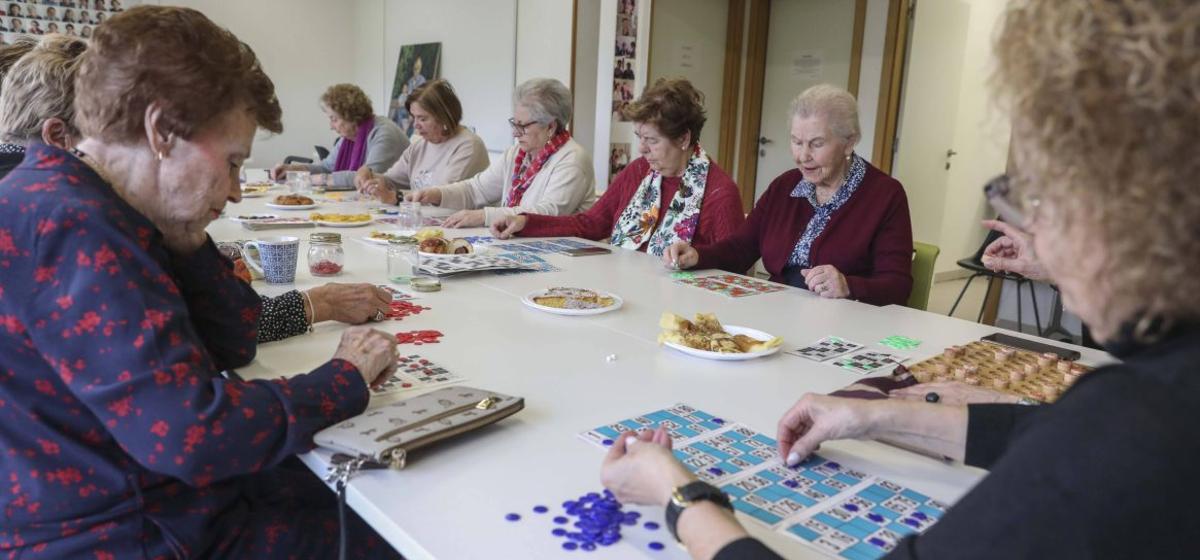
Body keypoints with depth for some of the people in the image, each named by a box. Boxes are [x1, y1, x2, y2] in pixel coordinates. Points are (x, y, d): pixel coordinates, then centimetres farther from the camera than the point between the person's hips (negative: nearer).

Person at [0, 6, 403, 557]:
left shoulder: (71, 205, 7)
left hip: (148, 501, 9)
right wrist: (344, 379, -17)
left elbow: (232, 346, 9)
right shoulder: (71, 228, -25)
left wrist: (185, 237, -3)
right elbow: (194, 436, -30)